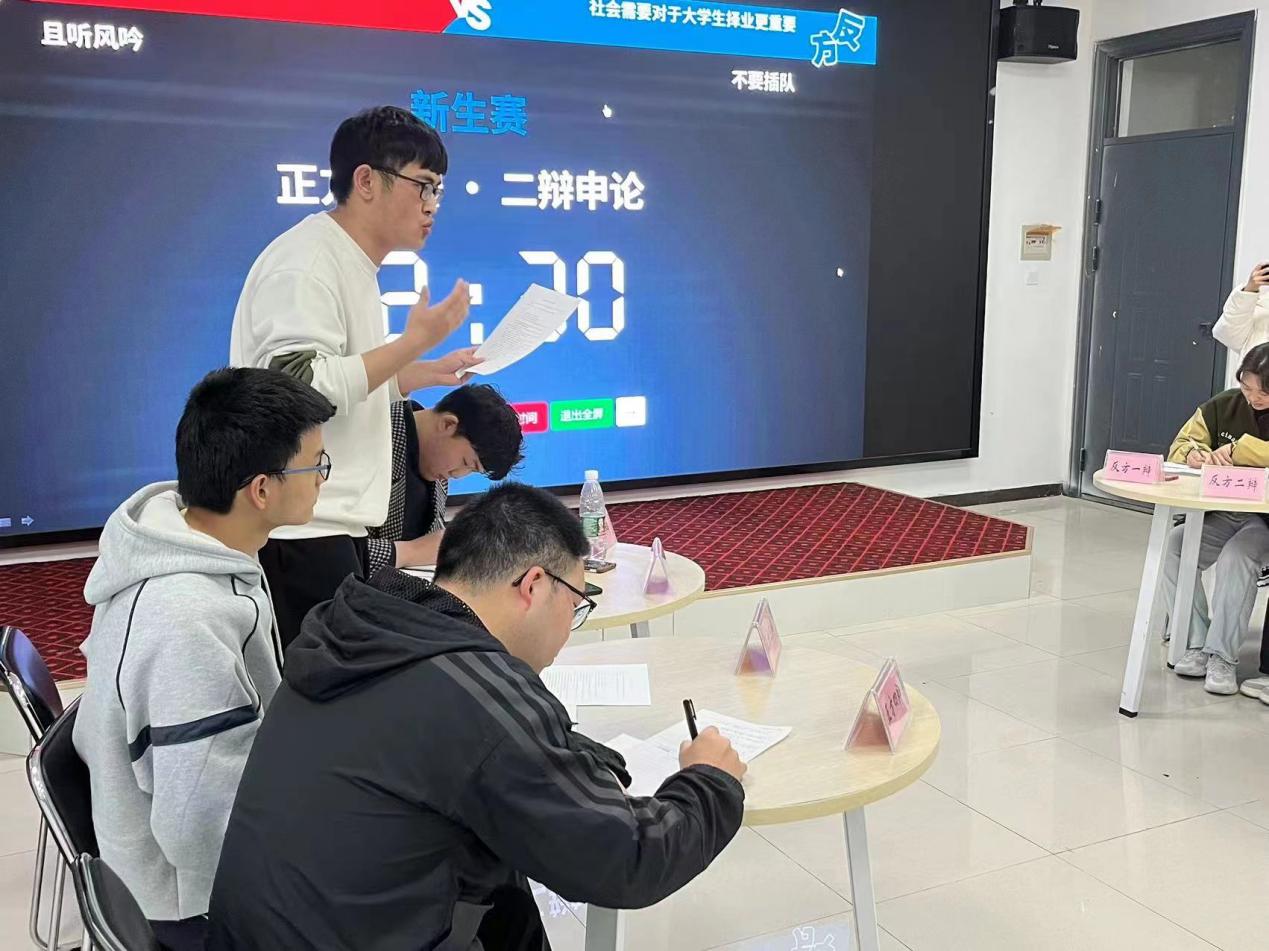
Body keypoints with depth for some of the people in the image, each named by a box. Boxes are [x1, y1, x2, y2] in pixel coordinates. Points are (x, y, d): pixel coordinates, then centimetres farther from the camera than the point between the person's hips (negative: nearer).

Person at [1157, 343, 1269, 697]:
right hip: (1221, 514, 5)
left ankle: (1222, 656, -24)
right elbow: (1181, 445, 8)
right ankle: (1196, 644, -12)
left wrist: (1239, 448, -23)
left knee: (1235, 558, -35)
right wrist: (1193, 453, -16)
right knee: (1171, 547, -22)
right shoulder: (1224, 406, 5)